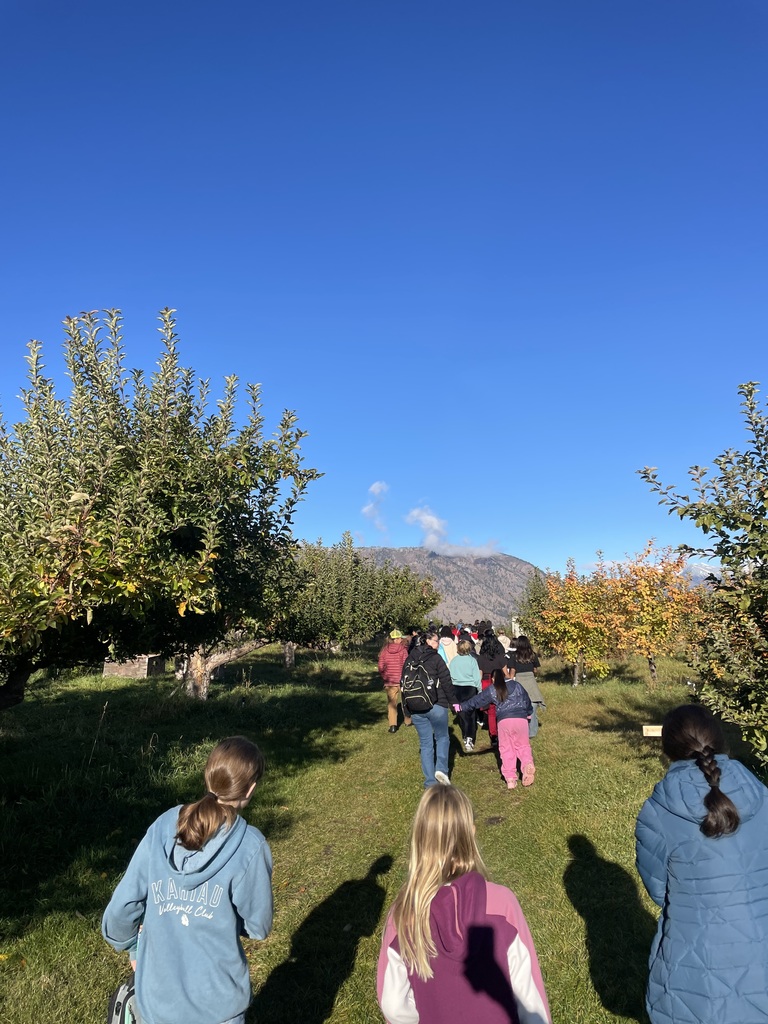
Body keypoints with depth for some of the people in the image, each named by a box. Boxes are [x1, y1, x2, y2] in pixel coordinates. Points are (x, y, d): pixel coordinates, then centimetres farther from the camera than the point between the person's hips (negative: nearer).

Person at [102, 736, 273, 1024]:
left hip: (157, 993, 3)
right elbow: (258, 927, -11)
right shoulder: (250, 846, -23)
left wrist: (132, 946, 13)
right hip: (216, 999, -3)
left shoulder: (162, 827, -14)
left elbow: (122, 907, -6)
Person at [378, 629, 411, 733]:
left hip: (390, 681, 2)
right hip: (402, 680, -2)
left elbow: (381, 667, 1)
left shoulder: (384, 650, -1)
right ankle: (407, 720, 31)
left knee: (391, 703, 8)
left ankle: (392, 725, 2)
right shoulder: (403, 649, -10)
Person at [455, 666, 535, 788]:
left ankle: (510, 779, 2)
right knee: (523, 746, 12)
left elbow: (477, 700, 11)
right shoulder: (517, 686, 16)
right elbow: (526, 700, 27)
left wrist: (461, 707, 20)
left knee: (506, 750, 8)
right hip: (521, 719, 1)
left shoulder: (492, 690, 10)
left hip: (503, 720, -1)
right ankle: (528, 763, -18)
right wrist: (529, 713, 46)